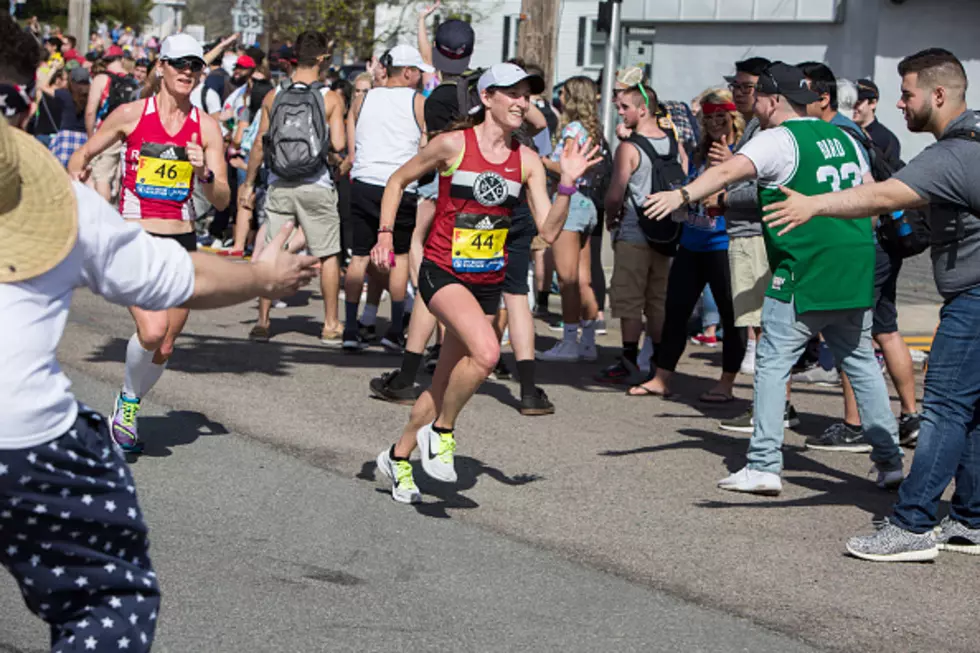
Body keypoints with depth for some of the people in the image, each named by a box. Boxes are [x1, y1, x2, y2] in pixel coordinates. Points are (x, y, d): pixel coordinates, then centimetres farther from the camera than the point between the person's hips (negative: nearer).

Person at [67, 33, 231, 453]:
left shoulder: (206, 127, 4)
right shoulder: (131, 115, -1)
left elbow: (222, 201, 3)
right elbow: (83, 155, 10)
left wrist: (205, 174, -16)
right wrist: (76, 173, -11)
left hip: (181, 243, 3)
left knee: (165, 347, 6)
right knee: (151, 331, -23)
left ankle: (130, 407, 33)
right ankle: (127, 398, 7)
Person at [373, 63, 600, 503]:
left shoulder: (527, 161, 2)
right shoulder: (452, 145, -8)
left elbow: (548, 231, -3)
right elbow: (398, 180, 5)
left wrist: (568, 184, -15)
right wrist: (385, 234, -3)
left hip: (489, 281, 5)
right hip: (442, 271, -5)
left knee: (445, 382, 11)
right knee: (486, 352, -29)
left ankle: (398, 457, 32)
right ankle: (440, 431, -6)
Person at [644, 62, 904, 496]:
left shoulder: (778, 140, -7)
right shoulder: (843, 138, 15)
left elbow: (730, 170, -23)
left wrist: (683, 195, -34)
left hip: (804, 273, -7)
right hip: (857, 274, 7)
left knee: (773, 363, -1)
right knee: (861, 362, 16)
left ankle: (764, 465, -5)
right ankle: (889, 460, 17)